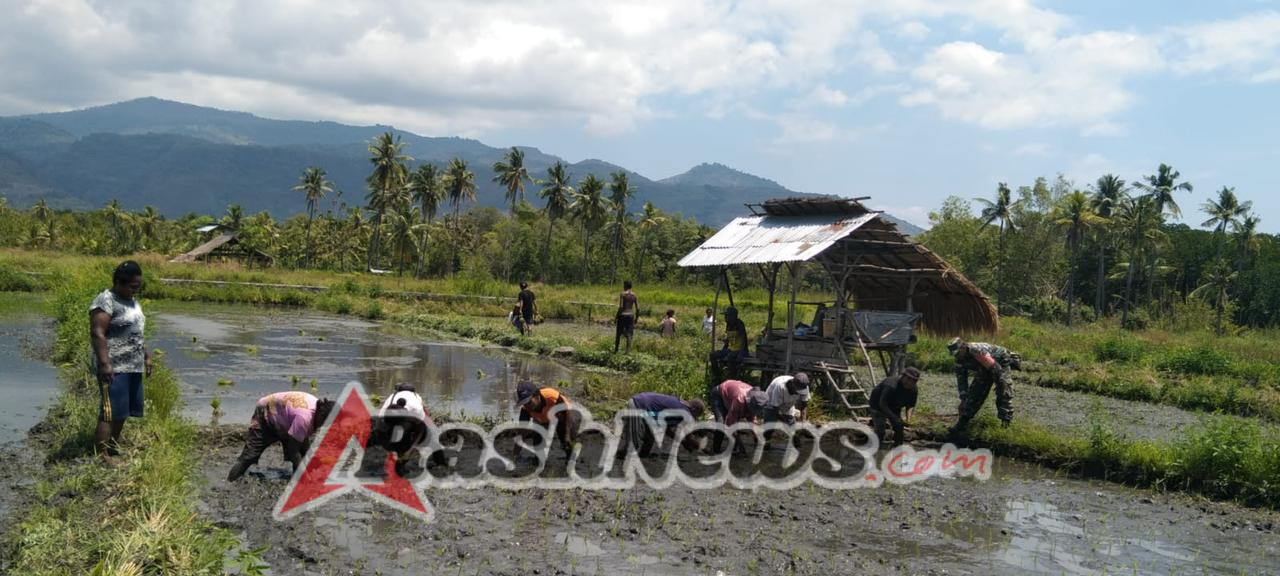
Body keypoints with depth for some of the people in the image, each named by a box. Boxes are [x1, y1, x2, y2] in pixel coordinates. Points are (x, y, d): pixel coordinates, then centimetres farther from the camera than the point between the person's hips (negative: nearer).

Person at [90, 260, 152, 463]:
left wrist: (146, 356, 22)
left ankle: (114, 450, 22)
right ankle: (102, 456, -10)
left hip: (133, 367, 9)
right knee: (110, 413, -11)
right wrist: (104, 363, -25)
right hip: (113, 368, -9)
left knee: (123, 412, 13)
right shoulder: (105, 301, -12)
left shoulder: (132, 301, 17)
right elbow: (97, 333, -19)